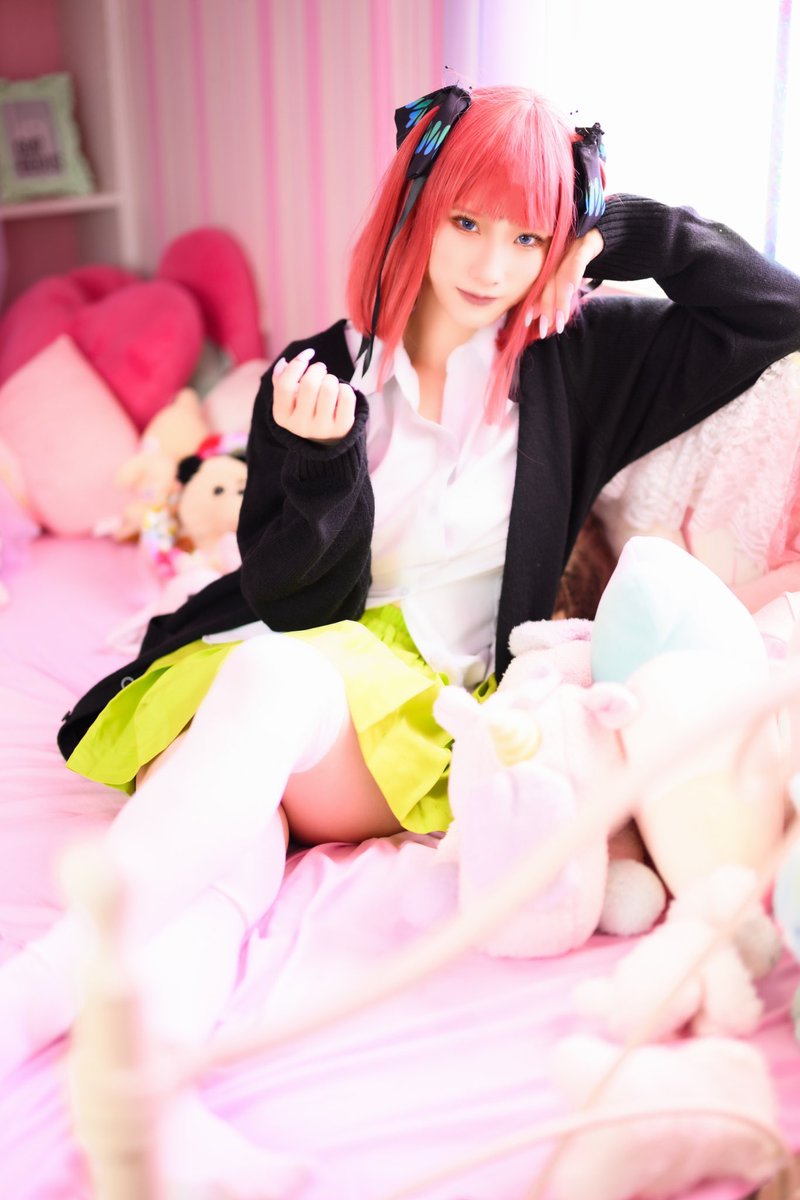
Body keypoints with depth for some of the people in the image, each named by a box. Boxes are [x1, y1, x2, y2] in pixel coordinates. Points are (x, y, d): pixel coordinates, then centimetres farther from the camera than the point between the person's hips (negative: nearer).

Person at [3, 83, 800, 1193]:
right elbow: (282, 596, 2)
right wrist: (323, 465, -17)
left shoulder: (576, 363, 7)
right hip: (245, 682, 2)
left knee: (279, 680, -36)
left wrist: (622, 227, 1)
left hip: (426, 723, -2)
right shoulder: (319, 373, 6)